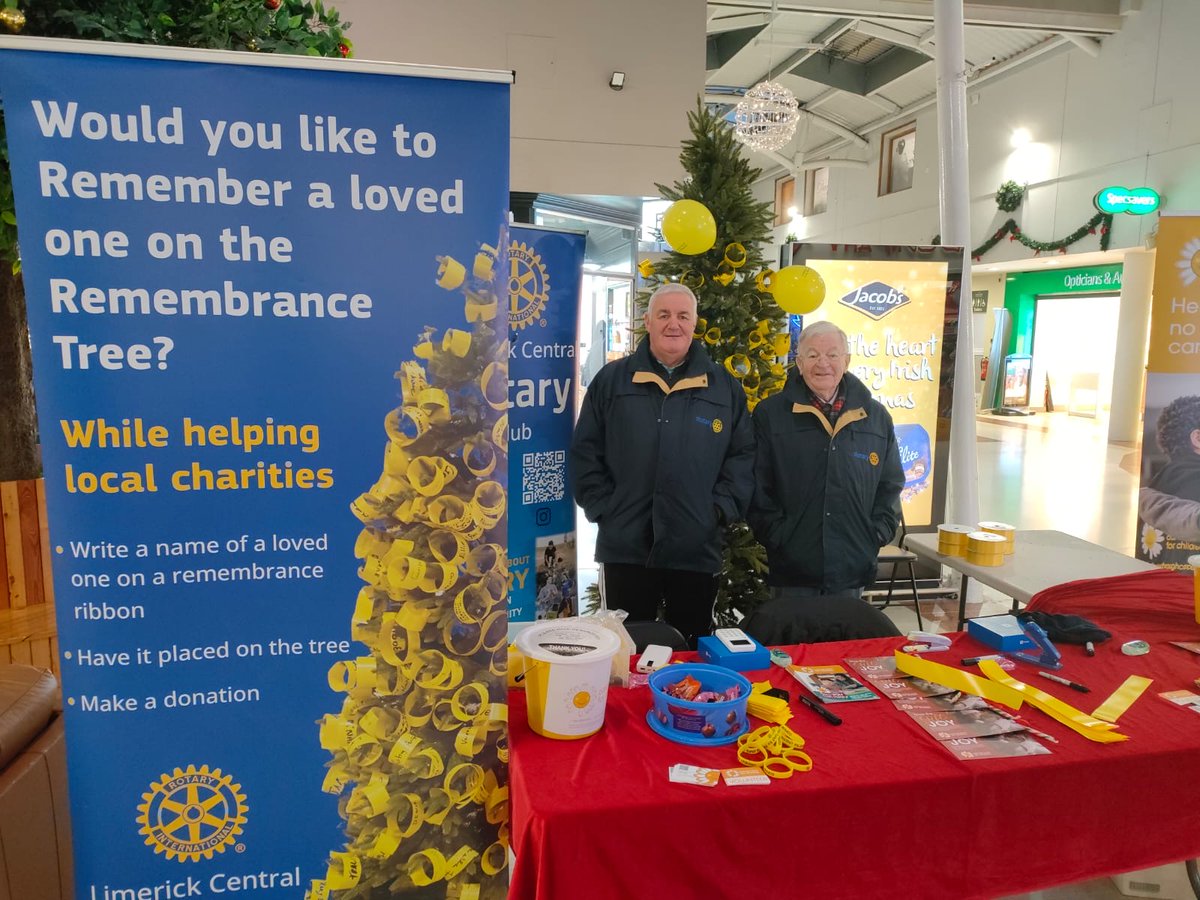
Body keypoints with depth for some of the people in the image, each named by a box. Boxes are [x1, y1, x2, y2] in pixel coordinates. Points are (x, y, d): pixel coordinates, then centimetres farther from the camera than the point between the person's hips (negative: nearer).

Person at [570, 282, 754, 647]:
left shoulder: (724, 386, 7)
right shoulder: (611, 379, 4)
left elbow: (743, 454, 7)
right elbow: (585, 450, 4)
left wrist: (722, 508, -4)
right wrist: (600, 506, -3)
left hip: (697, 550, 1)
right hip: (624, 547, 0)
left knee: (694, 648, 15)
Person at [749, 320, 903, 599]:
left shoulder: (876, 417, 8)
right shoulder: (770, 414, -1)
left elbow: (890, 485, 14)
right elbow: (758, 486, -1)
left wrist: (876, 535, 4)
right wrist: (775, 536, -8)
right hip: (791, 569, -2)